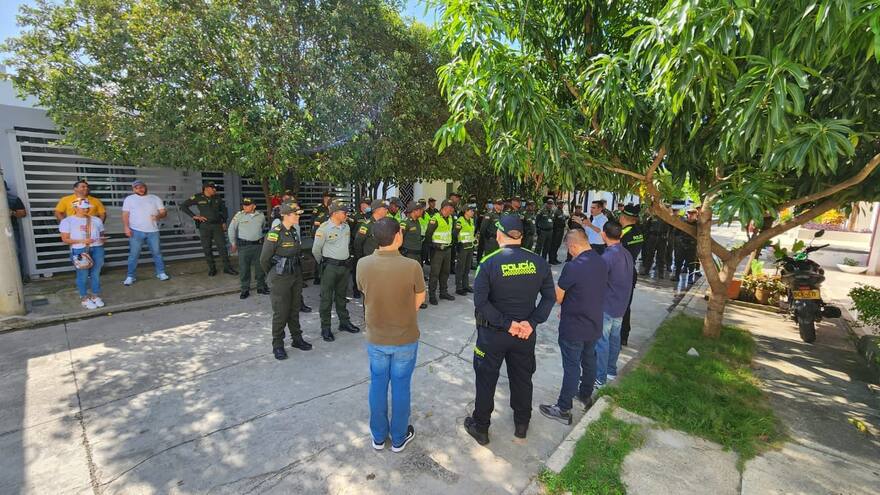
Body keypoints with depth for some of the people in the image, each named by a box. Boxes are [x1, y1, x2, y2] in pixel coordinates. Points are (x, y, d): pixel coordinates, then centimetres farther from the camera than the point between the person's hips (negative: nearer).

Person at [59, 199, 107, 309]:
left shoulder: (96, 220, 13)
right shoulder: (67, 221, 2)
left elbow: (101, 234, 18)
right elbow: (65, 239, -1)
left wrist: (102, 239, -5)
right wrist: (82, 241, -16)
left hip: (97, 249, 3)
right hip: (79, 250, -3)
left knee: (96, 274, 7)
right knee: (83, 275, 2)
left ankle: (95, 296, 18)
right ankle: (85, 298, 14)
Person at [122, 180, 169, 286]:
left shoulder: (155, 198, 11)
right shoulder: (129, 199, 8)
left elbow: (163, 212, 6)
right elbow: (125, 215, 3)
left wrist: (159, 216, -17)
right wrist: (126, 227, -10)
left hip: (153, 231, 1)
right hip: (136, 231, -1)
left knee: (156, 252, 7)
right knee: (133, 254, 2)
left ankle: (161, 273, 16)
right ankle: (130, 276, 9)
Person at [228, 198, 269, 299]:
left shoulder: (261, 216, 3)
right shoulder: (239, 215, -4)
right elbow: (231, 229, 3)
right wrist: (233, 243, 4)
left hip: (258, 245, 2)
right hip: (244, 245, -2)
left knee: (260, 266, 10)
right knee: (244, 268, 2)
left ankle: (261, 287, 24)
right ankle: (245, 289, 14)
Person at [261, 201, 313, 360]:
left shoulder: (294, 232, 5)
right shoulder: (275, 234, -16)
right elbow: (264, 259, -10)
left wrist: (298, 272, 12)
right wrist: (273, 274, 4)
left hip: (296, 276, 6)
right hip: (281, 278, -6)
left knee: (295, 309, 17)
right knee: (281, 312, 3)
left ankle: (297, 339, 30)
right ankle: (277, 345, 18)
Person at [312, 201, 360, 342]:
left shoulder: (346, 226, 5)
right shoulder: (324, 228, -13)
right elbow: (316, 250, -6)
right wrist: (323, 263, 5)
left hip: (344, 265, 6)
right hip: (330, 267, -6)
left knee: (341, 296, 18)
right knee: (326, 297, 3)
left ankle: (344, 322, 30)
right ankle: (325, 328, 13)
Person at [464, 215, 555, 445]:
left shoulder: (489, 263, -17)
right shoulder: (538, 262, -7)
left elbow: (480, 301, -21)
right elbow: (549, 297, -5)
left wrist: (506, 324, -16)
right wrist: (532, 322, -9)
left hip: (493, 333, -3)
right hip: (526, 333, 3)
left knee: (486, 381, 15)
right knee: (522, 379, 23)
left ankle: (480, 428, 32)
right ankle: (522, 425, 43)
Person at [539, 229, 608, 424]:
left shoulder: (573, 266, -26)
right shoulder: (602, 263, -1)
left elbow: (558, 297, -17)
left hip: (573, 328, -7)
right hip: (594, 324, 7)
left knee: (572, 367, 4)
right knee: (589, 360, 23)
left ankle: (564, 409, 17)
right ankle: (586, 395, 44)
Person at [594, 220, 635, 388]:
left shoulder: (607, 257, -23)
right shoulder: (627, 254, 3)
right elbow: (625, 280, 12)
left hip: (606, 306, -8)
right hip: (621, 305, 8)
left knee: (601, 341, 1)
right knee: (614, 338, 18)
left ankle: (600, 378, 10)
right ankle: (611, 371, 32)